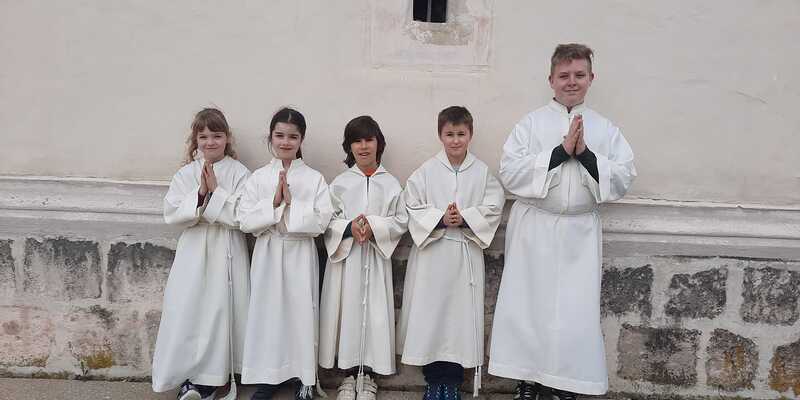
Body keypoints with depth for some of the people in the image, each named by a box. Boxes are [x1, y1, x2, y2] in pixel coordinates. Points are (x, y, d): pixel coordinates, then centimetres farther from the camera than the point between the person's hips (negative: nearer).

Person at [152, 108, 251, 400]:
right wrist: (200, 195, -16)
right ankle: (189, 375, 18)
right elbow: (171, 214, -5)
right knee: (187, 310, 2)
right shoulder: (186, 174, 5)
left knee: (220, 311, 0)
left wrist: (215, 192, -16)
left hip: (226, 253, -2)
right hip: (193, 252, 2)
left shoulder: (239, 173, -3)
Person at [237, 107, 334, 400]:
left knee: (300, 311, 5)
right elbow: (245, 221, -5)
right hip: (267, 254, 2)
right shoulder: (258, 177, 2)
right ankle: (267, 375, 24)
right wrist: (274, 203, -16)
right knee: (267, 310, 7)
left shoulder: (314, 178, -2)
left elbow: (320, 222, -10)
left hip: (300, 255, -1)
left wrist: (291, 202, -16)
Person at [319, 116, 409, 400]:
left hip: (376, 257, 0)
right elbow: (328, 221, 2)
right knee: (347, 310, 2)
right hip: (345, 255, 0)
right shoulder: (340, 183, 5)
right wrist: (349, 228, -17)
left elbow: (401, 221, 0)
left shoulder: (390, 183, 4)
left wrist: (374, 227, -15)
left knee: (374, 311, 1)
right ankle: (349, 374, 18)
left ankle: (367, 374, 17)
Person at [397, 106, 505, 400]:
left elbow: (493, 208, -2)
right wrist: (440, 218, -16)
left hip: (466, 253, 0)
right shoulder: (426, 171, 1)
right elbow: (414, 208, -3)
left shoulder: (482, 172, 3)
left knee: (461, 312, 3)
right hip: (432, 251, 0)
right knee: (430, 312, 4)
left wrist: (465, 218, -15)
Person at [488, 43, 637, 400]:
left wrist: (585, 153, -12)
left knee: (576, 309, 3)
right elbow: (510, 172, -9)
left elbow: (624, 179, 1)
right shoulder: (531, 123, 2)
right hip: (534, 228, -1)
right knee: (529, 304, 4)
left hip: (580, 231, 1)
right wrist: (560, 151, -14)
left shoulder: (605, 129, 8)